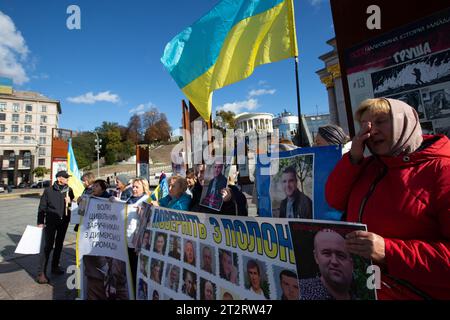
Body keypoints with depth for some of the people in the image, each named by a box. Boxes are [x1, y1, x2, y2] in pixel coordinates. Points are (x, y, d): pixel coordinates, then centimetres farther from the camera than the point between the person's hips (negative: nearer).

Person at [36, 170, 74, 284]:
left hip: (64, 221, 4)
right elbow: (42, 207, -3)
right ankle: (41, 272, 1)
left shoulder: (69, 190, 3)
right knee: (47, 245, -7)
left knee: (59, 244, 14)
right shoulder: (49, 191, -6)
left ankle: (55, 266, 29)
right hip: (51, 221, -4)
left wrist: (70, 201, -13)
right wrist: (40, 222, -6)